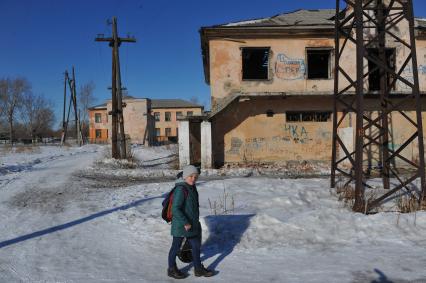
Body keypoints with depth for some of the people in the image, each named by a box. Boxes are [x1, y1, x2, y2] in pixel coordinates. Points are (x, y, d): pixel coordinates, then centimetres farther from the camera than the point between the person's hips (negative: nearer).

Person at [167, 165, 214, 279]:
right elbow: (175, 209, -25)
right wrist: (185, 222, -23)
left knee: (196, 246, 16)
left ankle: (198, 269, 31)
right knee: (176, 247, 9)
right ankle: (172, 269, 27)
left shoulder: (192, 188, 7)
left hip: (193, 224, 9)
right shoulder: (180, 189, -22)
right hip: (181, 225, -9)